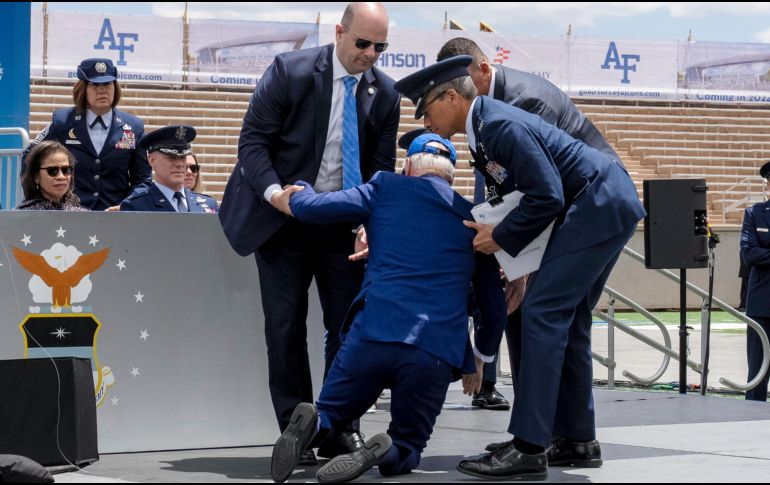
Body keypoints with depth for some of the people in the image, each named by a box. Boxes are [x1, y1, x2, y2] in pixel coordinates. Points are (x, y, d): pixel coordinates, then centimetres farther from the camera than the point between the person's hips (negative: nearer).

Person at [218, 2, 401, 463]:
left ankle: (338, 431, 9)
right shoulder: (290, 71, -13)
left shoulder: (385, 93, -3)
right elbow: (253, 140, -11)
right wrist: (273, 191, -27)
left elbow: (381, 167, 1)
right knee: (286, 326, -2)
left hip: (345, 223, 3)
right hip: (283, 217, -3)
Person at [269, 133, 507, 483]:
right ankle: (386, 452, -19)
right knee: (407, 450, 17)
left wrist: (296, 193, 29)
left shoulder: (386, 188, 12)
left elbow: (310, 207, 5)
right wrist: (478, 360, 37)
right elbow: (495, 307, 21)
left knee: (331, 415, 20)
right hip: (437, 354, 1)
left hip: (372, 335, -1)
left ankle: (314, 425, -17)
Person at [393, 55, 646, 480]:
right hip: (608, 207, 11)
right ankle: (578, 440, 19)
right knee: (567, 319, 13)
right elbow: (519, 192, 21)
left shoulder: (502, 126, -20)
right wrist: (506, 245, 11)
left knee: (542, 313, -14)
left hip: (598, 206, -11)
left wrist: (503, 238, -11)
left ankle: (527, 449, -16)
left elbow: (548, 197, -21)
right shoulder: (483, 130, 12)